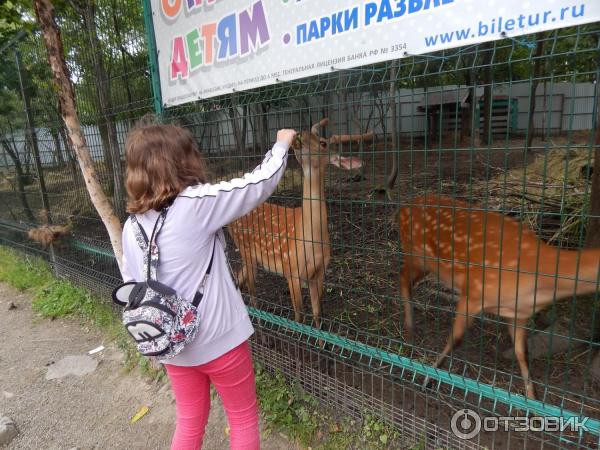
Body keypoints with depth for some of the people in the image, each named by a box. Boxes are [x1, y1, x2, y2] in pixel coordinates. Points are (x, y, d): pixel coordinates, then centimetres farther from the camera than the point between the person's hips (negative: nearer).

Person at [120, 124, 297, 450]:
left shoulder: (132, 225, -3)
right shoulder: (196, 204, -20)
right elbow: (259, 183, -13)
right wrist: (282, 144, 3)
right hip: (218, 339, -5)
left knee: (190, 421, 27)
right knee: (244, 419, 19)